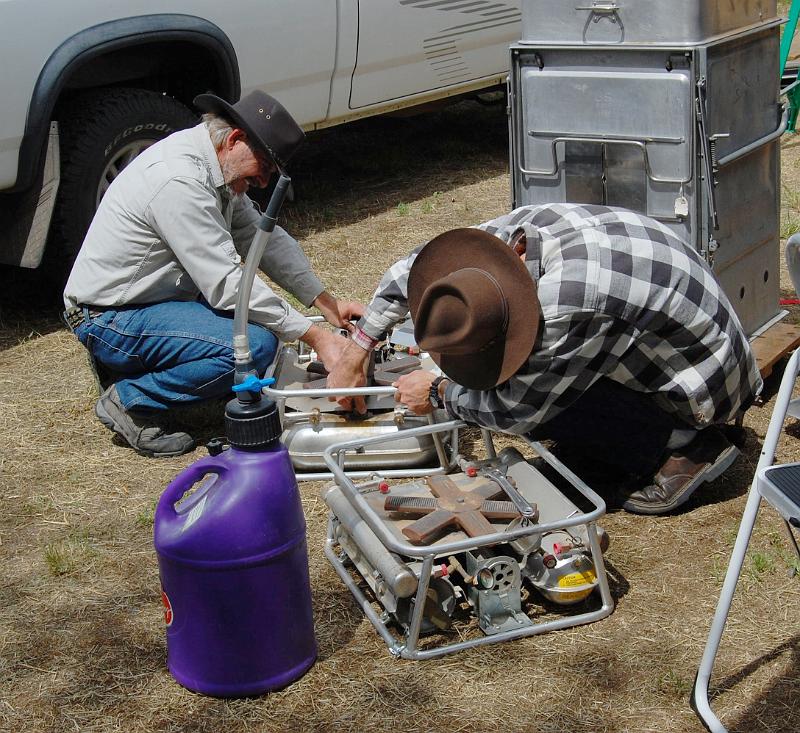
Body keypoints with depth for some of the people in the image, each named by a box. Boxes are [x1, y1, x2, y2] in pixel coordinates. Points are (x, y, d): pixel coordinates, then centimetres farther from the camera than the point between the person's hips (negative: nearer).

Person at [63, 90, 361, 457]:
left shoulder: (214, 166, 5)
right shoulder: (179, 180, -26)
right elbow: (227, 284, -27)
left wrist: (327, 303, 6)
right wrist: (315, 336, -23)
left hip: (152, 296, 10)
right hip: (112, 318, -10)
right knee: (256, 344, -24)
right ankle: (128, 399, -8)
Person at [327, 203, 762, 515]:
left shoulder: (566, 307, -38)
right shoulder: (520, 228, -15)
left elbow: (513, 411, -22)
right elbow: (419, 267, 1)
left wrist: (437, 393, -6)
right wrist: (353, 356, 2)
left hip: (705, 391, -8)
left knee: (537, 400, -20)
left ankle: (686, 446, -7)